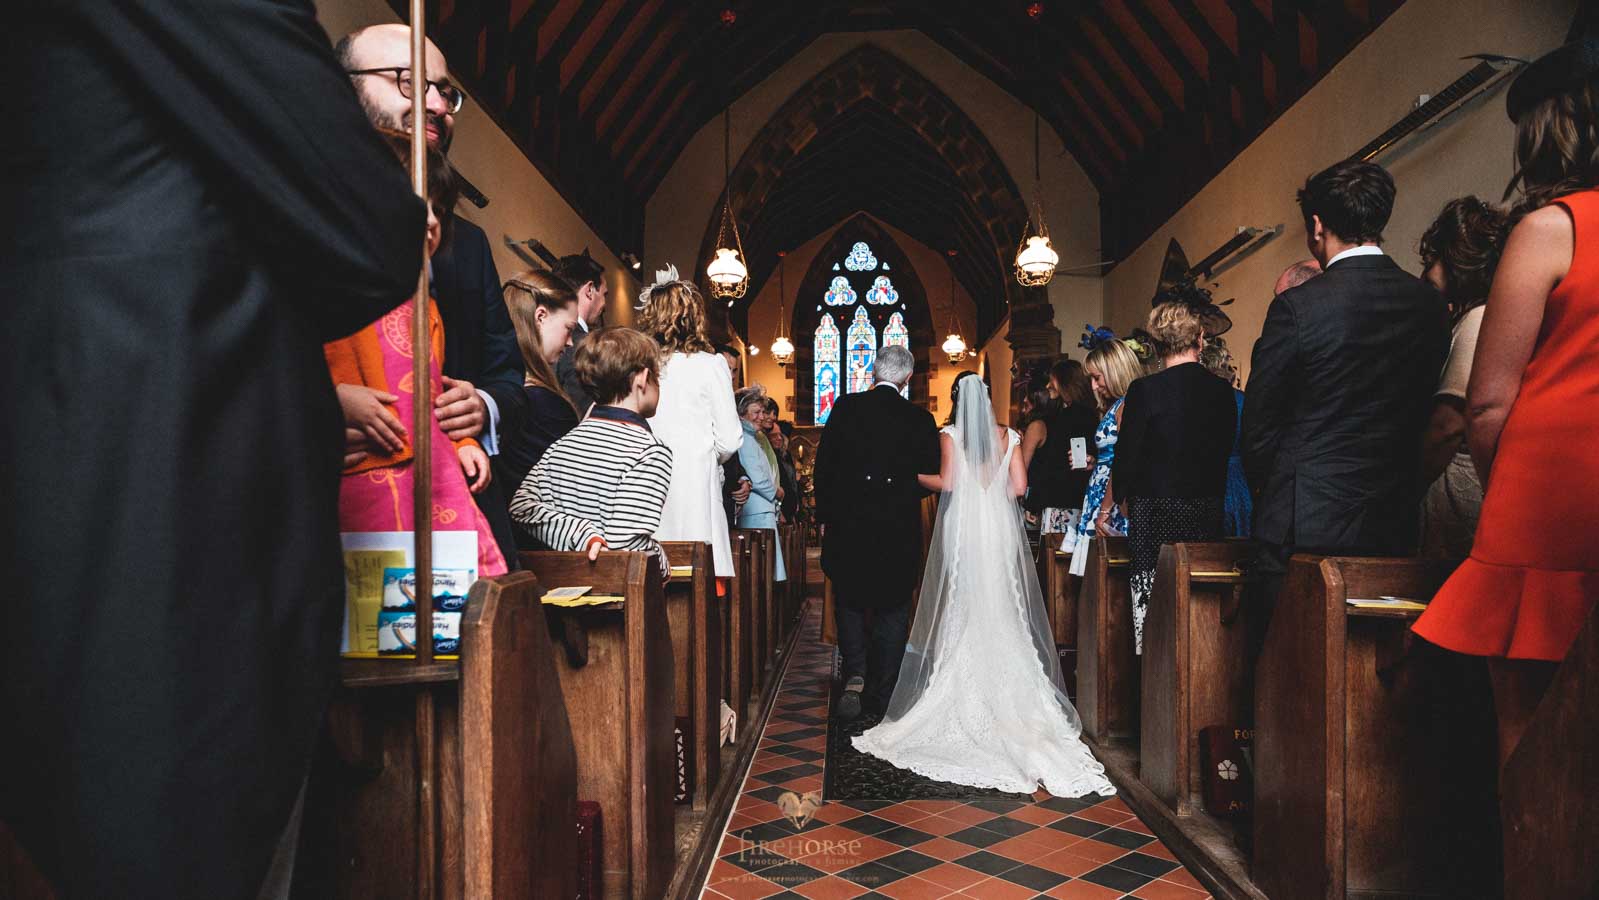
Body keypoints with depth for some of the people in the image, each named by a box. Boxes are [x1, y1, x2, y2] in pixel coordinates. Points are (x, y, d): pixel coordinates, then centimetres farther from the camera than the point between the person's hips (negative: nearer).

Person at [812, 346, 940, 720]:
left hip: (848, 524, 0)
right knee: (892, 606, 12)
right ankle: (882, 691, 17)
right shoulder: (921, 419, -5)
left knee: (849, 601, 15)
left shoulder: (845, 406, -5)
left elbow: (823, 466, -4)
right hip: (899, 531, 0)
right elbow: (930, 479, -1)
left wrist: (824, 515, 6)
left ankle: (855, 676, -1)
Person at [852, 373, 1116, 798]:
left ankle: (960, 700, 10)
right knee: (1002, 615, 8)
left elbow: (947, 481, -11)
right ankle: (1008, 694, 11)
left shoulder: (950, 435, -3)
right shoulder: (1007, 437, 5)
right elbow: (1019, 486, 0)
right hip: (999, 529, 3)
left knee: (961, 614, 5)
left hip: (961, 528, -2)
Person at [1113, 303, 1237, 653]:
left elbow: (1126, 455, -7)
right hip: (1208, 514, 5)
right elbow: (1226, 451, 10)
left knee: (1150, 595, 0)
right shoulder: (1223, 391, 2)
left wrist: (1123, 498, 10)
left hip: (1155, 512, -4)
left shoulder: (1144, 389, -11)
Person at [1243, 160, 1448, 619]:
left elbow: (1259, 423, -6)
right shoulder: (1429, 302, 5)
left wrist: (1266, 491, 9)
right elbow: (1425, 415, 12)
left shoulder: (1296, 306, -12)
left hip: (1304, 527, -6)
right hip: (1395, 528, 6)